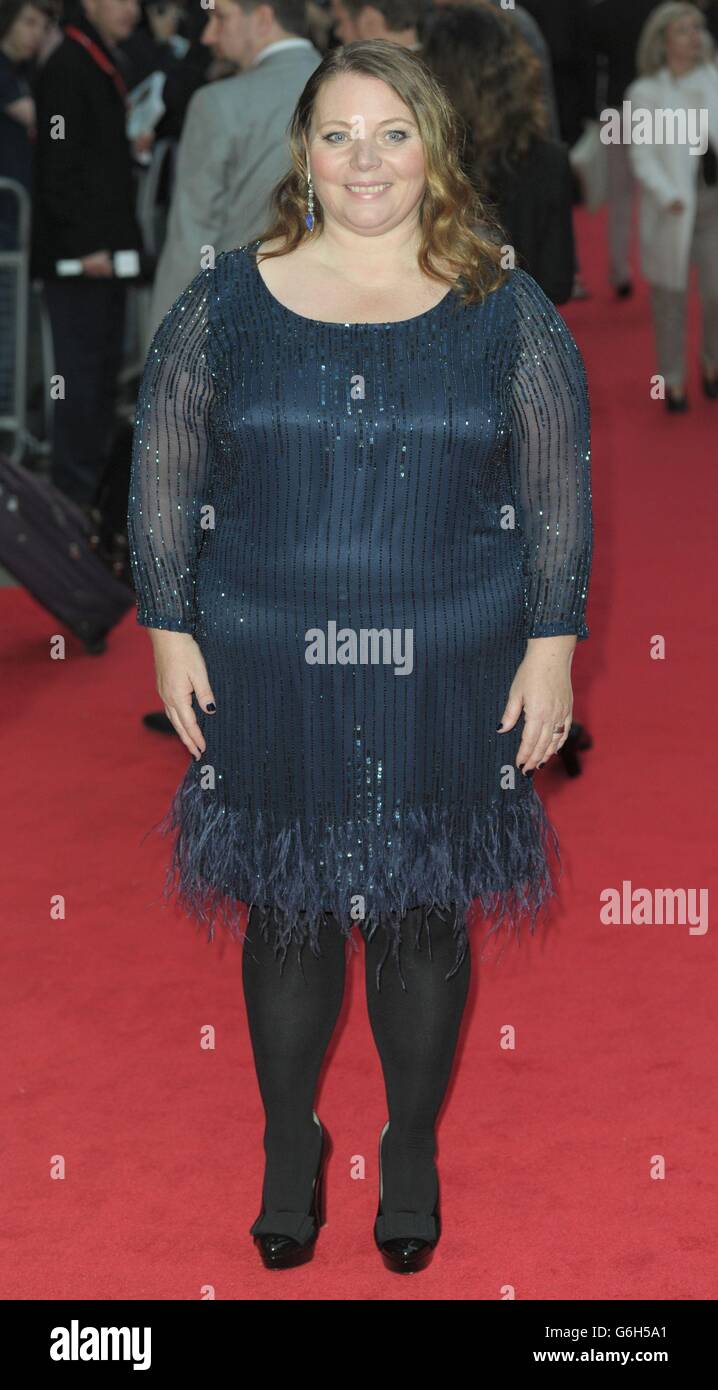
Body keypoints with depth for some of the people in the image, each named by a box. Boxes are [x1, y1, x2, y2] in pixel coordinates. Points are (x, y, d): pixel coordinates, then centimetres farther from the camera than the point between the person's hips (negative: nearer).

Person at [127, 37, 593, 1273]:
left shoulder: (508, 315, -1)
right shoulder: (224, 305, -1)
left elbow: (562, 499, 2)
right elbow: (161, 483, 3)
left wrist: (551, 646, -3)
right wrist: (171, 634, 0)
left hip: (448, 678, 0)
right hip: (269, 674, 0)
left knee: (425, 921, 10)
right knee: (285, 917, 11)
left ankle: (413, 1152, 33)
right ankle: (289, 1147, 34)